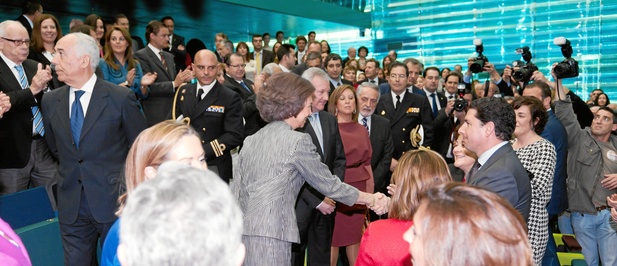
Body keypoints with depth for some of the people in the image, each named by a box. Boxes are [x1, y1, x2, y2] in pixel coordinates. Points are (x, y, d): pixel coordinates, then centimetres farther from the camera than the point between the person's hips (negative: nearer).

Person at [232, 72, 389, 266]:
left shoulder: (251, 140, 12)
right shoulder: (297, 140, -8)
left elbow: (236, 193, 11)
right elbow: (329, 185, -1)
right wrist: (371, 199, 11)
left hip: (241, 231, 7)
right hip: (268, 235, -7)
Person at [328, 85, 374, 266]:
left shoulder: (362, 130, 11)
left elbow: (367, 162, 12)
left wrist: (370, 192, 6)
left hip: (358, 189, 4)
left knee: (355, 236, 11)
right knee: (333, 237, 2)